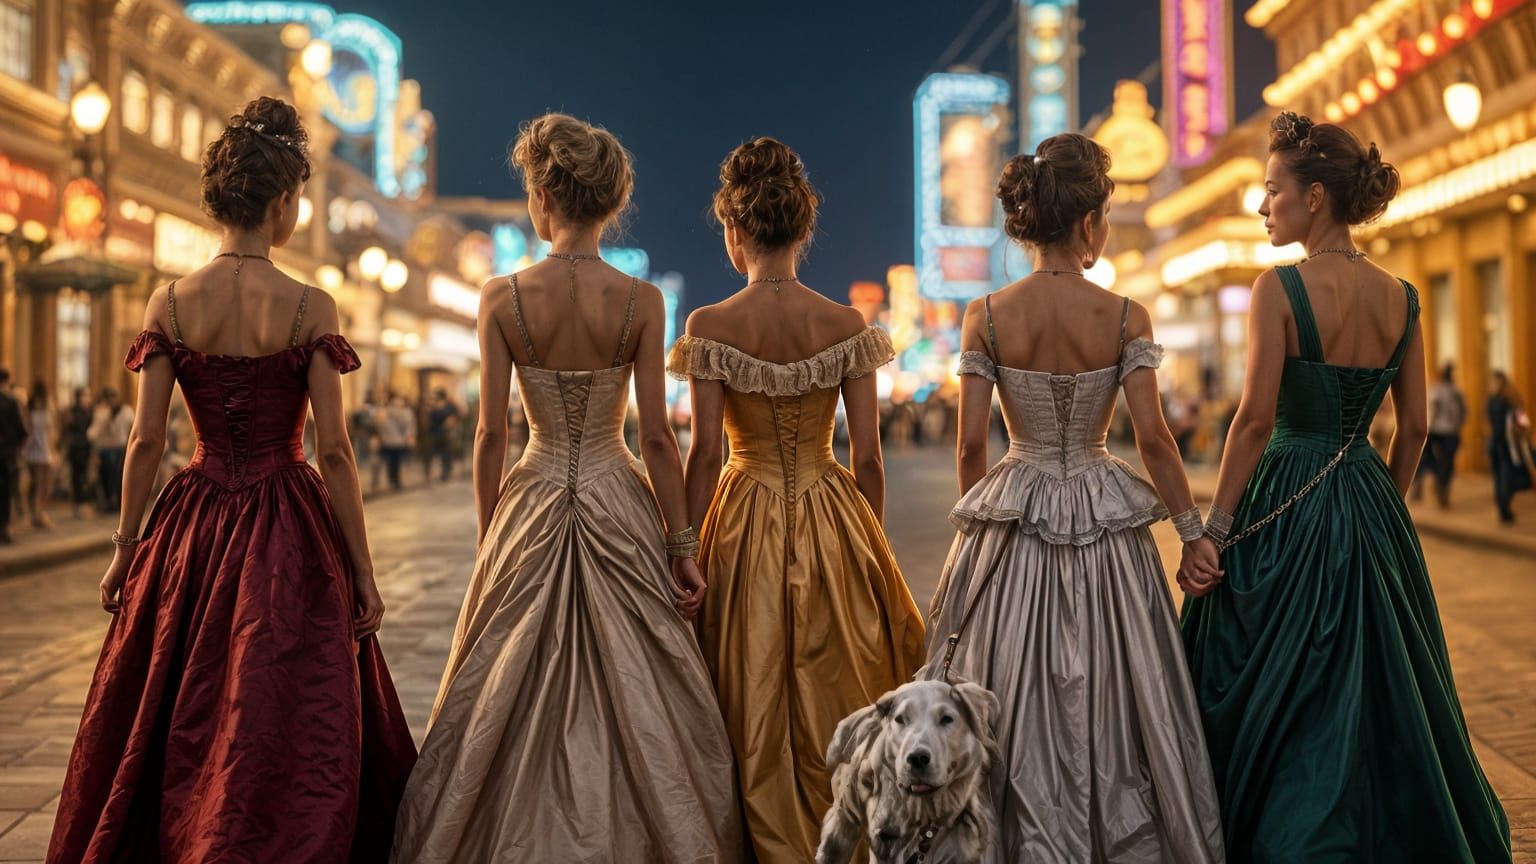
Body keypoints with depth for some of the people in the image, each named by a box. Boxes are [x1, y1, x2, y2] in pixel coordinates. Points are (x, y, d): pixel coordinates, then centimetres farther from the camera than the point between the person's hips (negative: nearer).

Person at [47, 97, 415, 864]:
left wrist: (123, 550, 7)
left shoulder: (169, 304, -3)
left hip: (192, 530, 3)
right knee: (289, 730, 7)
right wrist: (363, 570, -6)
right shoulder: (311, 309, -11)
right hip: (289, 537, -3)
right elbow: (333, 450, -12)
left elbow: (145, 441, -3)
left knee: (171, 727, 16)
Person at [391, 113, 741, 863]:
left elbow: (491, 435, -6)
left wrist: (488, 536, 6)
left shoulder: (502, 298, -8)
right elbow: (657, 439, -8)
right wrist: (681, 542, -1)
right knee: (635, 693, 9)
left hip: (533, 504, 0)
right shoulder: (641, 301, -8)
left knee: (509, 699, 11)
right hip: (619, 503, 0)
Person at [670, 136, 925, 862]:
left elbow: (704, 455, -10)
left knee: (756, 705, 10)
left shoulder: (710, 327, -10)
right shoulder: (848, 326, -5)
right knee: (839, 698, 13)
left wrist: (686, 549, -1)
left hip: (745, 526, -1)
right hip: (834, 518, 1)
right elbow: (867, 457, -3)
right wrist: (868, 545, 9)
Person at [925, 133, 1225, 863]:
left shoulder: (986, 317, -6)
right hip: (1105, 526, -1)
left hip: (1012, 521, 1)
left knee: (1017, 718, 10)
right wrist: (1193, 533, -3)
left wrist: (978, 521, 10)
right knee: (1110, 706, 11)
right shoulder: (1125, 317, -8)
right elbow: (1153, 438, -11)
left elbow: (970, 444, -5)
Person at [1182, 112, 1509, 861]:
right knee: (1380, 693, 17)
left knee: (1274, 700, 5)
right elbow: (1414, 427, 7)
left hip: (1285, 506, -6)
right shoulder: (1402, 299, 3)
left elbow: (1256, 418, -17)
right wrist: (1383, 505, 19)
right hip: (1370, 509, 6)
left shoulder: (1281, 287, -13)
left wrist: (1214, 528, -11)